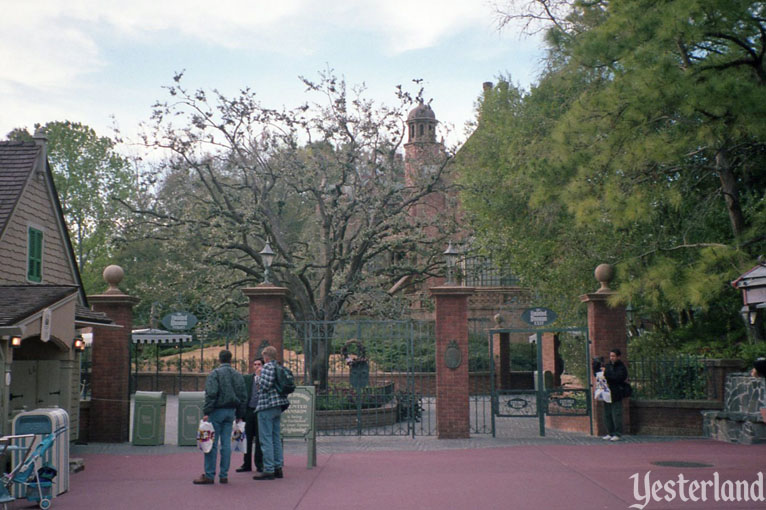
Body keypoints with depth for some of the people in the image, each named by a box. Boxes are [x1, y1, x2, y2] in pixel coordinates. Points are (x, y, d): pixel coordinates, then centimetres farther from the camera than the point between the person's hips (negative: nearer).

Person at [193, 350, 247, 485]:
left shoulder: (215, 374, -7)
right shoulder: (238, 375, 12)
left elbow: (211, 394, -16)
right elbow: (243, 396, 13)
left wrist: (206, 412, -14)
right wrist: (239, 415, 18)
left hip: (217, 411, -5)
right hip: (231, 412, 5)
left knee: (212, 443, -3)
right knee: (226, 443, 7)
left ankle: (209, 475, -2)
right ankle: (224, 475, 9)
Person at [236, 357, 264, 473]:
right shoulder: (247, 378, 12)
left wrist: (260, 375, -14)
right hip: (249, 410, 3)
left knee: (259, 439, 2)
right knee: (247, 438, 6)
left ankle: (259, 465, 10)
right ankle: (246, 464, 13)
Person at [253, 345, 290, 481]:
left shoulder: (267, 367, -11)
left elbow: (264, 385, -23)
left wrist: (258, 379, -2)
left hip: (267, 406, -9)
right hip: (278, 407, 9)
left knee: (266, 439, -6)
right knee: (276, 438, 14)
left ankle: (268, 470, -6)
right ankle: (278, 468, 18)